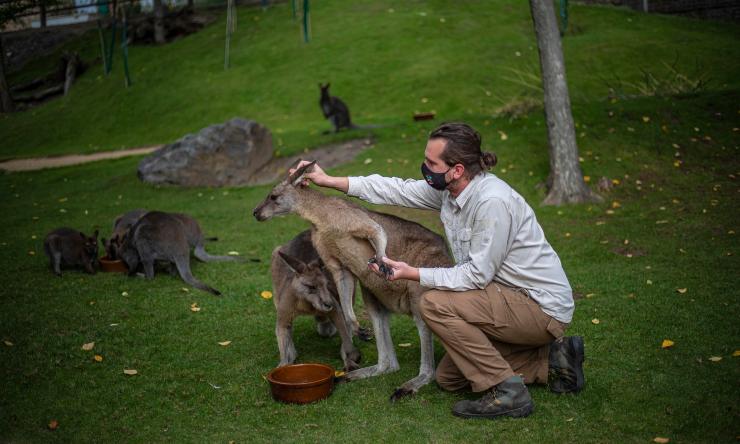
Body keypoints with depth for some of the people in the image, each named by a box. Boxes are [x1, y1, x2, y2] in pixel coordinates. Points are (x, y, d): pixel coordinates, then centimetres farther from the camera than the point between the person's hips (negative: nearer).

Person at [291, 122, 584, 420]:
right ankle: (550, 360, 16)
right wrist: (330, 181, 6)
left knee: (435, 303, -23)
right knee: (448, 378, 13)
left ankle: (508, 393, -13)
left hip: (542, 308, -9)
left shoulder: (492, 201, -28)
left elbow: (477, 274, -25)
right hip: (511, 298, 9)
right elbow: (399, 190, 7)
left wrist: (413, 274, -23)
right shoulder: (448, 189, -1)